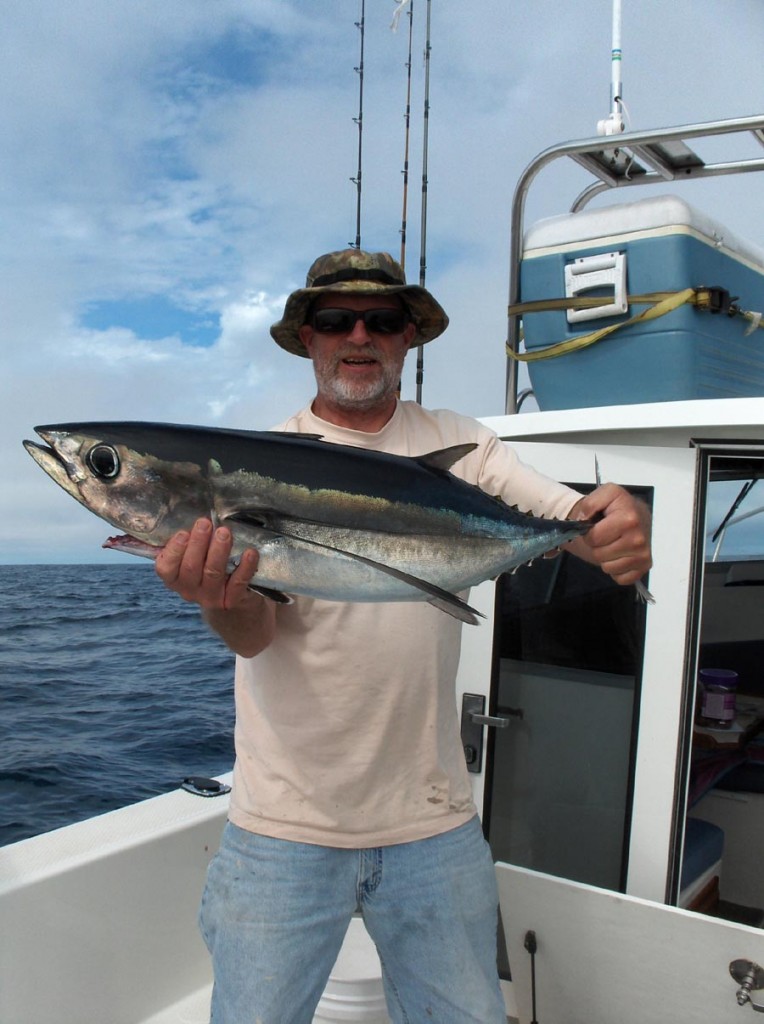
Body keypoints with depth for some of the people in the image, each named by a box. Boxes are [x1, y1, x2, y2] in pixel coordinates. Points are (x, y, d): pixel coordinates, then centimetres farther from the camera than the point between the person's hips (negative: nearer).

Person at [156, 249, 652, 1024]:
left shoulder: (457, 445, 3)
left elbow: (578, 519, -8)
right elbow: (255, 635, -15)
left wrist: (625, 524, -32)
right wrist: (222, 600, -39)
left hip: (435, 816, 2)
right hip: (289, 823, -1)